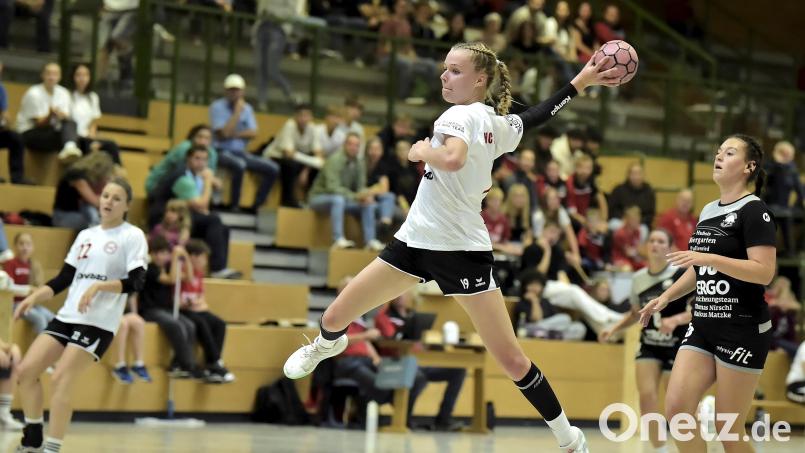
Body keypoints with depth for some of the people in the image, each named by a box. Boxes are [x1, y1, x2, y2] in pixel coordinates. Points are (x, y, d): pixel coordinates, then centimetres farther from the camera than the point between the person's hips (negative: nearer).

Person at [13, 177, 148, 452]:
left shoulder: (132, 236, -2)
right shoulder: (86, 235, 16)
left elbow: (135, 282, -12)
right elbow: (64, 278, 18)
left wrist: (98, 286, -24)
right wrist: (33, 298, 5)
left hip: (99, 322, -6)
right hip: (67, 316, 7)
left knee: (60, 382, -17)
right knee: (26, 370, -2)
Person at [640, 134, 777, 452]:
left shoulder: (753, 210, -10)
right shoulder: (708, 211, 15)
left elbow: (765, 271, -21)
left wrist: (709, 258, -26)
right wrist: (666, 297, 11)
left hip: (743, 330, -8)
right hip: (703, 326, 8)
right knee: (676, 407, -6)